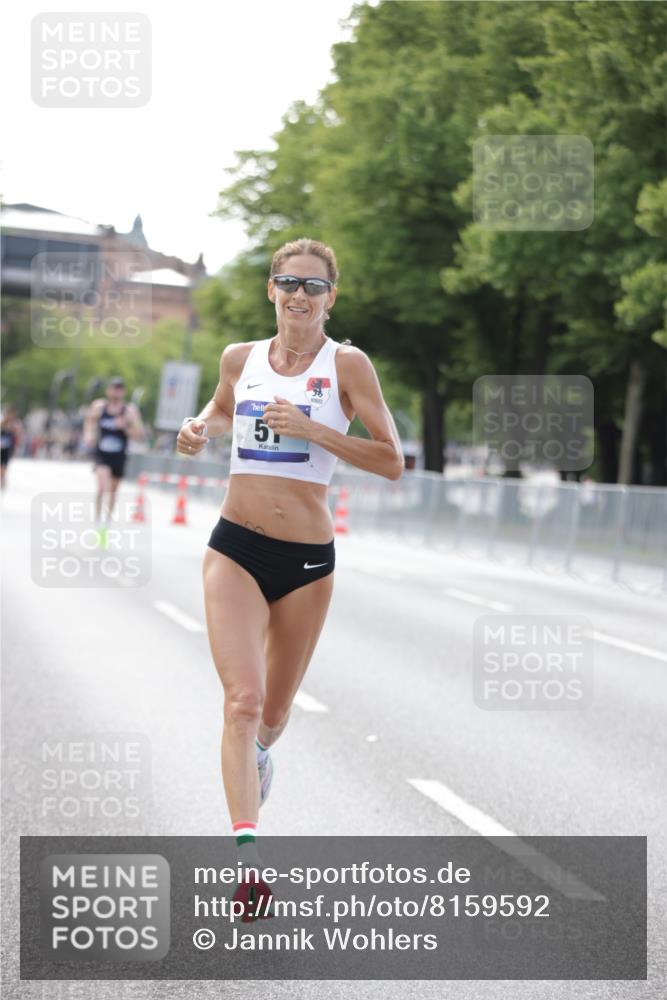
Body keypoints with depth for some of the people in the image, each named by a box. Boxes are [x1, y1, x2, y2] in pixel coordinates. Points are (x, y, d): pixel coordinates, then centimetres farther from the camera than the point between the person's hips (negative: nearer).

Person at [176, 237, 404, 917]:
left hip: (308, 559, 0)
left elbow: (391, 460, -7)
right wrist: (200, 430, 6)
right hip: (236, 547, 1)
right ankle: (248, 855, -26)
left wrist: (312, 429, -18)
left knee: (272, 712, 15)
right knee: (242, 697, -18)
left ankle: (257, 752, 53)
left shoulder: (346, 364, -3)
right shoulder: (239, 359, 6)